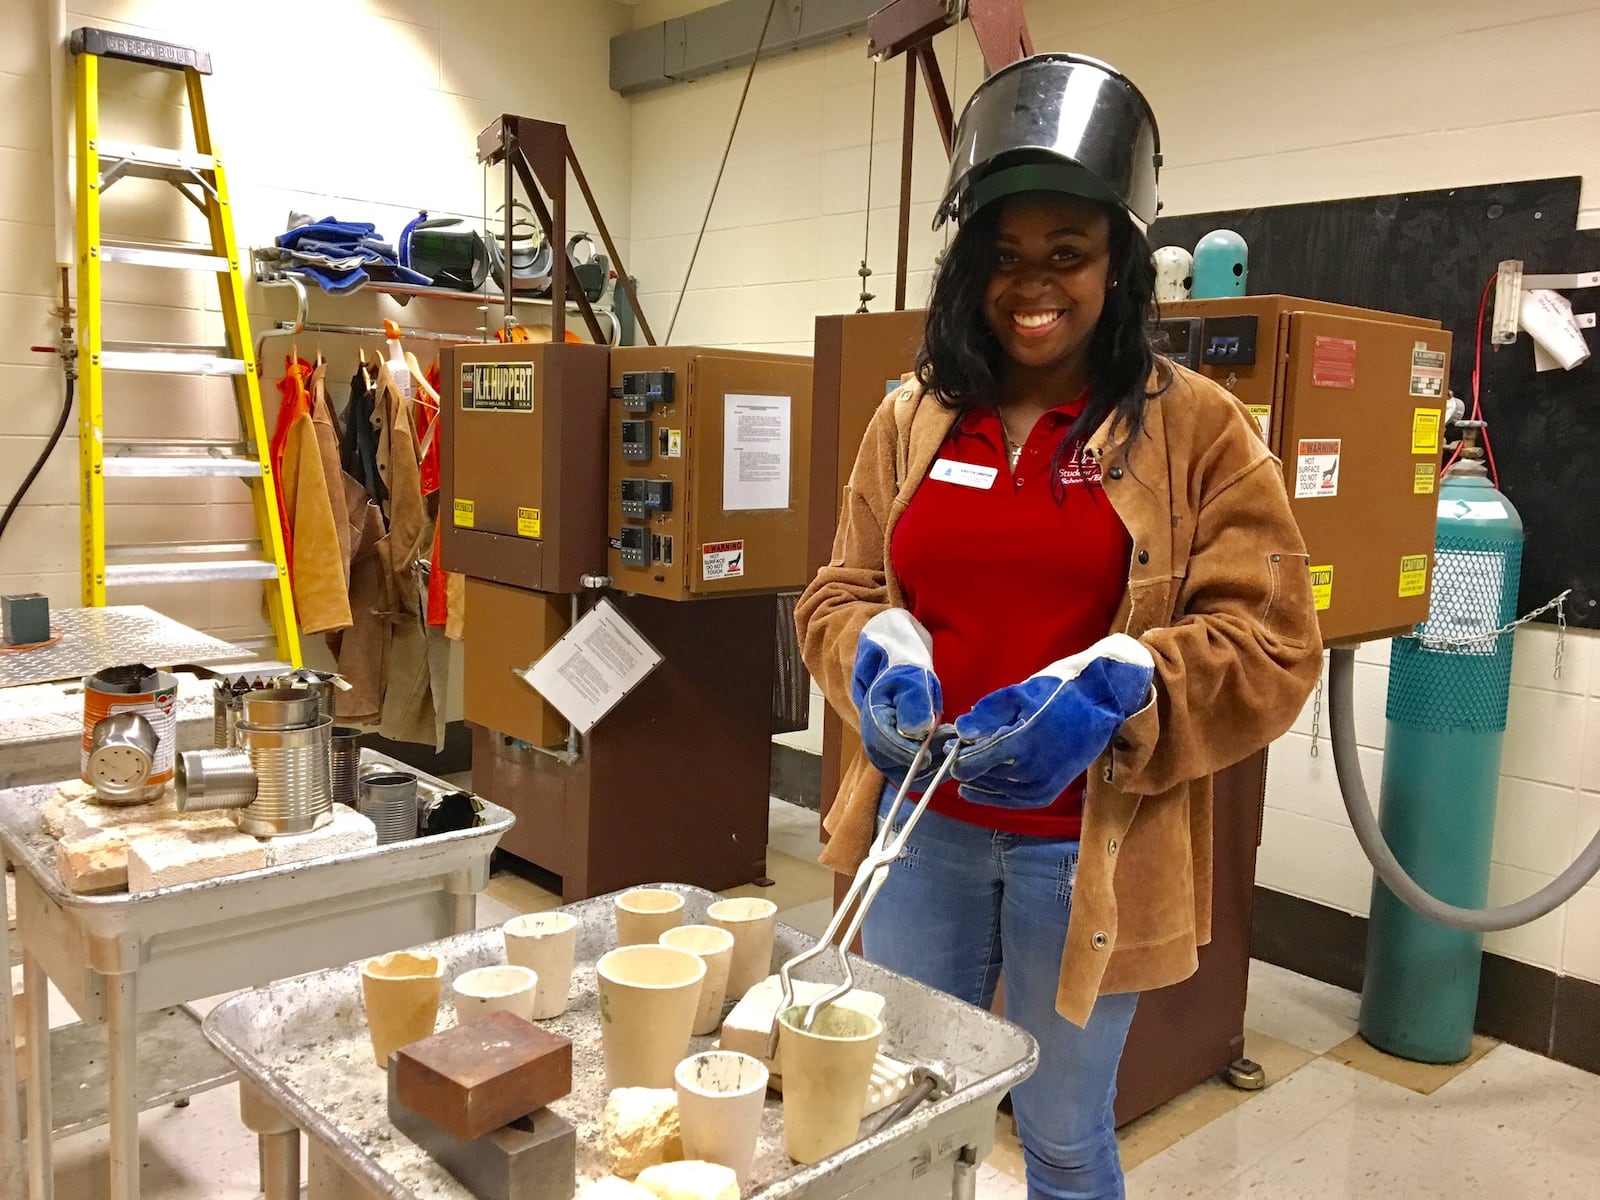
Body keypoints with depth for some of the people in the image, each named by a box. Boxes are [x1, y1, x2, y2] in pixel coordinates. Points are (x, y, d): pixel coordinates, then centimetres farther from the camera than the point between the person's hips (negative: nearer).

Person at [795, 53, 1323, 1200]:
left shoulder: (1197, 427, -5)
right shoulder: (913, 420, 5)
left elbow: (1272, 642, -8)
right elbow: (839, 593, 9)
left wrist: (1110, 691, -23)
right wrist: (882, 662, -13)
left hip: (1088, 843, -3)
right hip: (922, 824, 3)